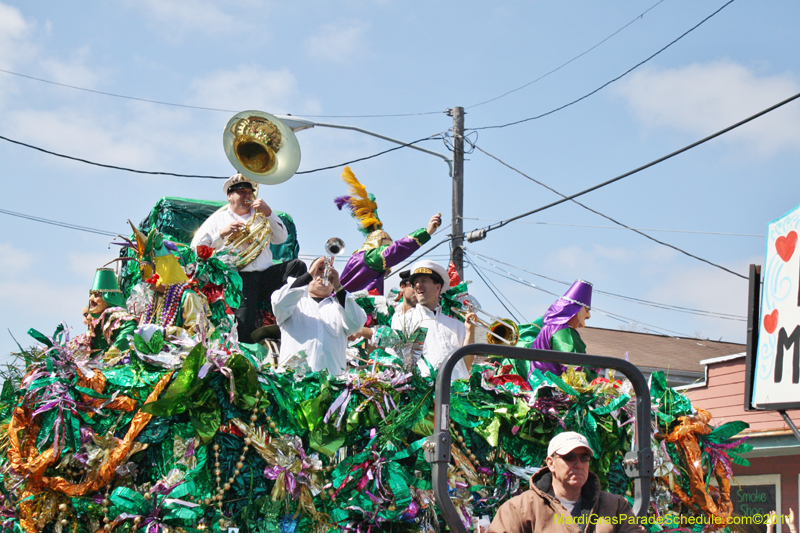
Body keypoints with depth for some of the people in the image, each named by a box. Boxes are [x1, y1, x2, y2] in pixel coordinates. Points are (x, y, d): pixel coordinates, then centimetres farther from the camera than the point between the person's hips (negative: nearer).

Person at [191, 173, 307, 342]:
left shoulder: (260, 215, 28)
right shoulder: (217, 219, 19)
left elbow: (281, 238, 12)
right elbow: (197, 248, 6)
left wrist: (268, 213, -1)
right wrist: (222, 234, -7)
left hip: (266, 274, 4)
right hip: (239, 277, -4)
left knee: (297, 265, -26)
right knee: (245, 328, -28)